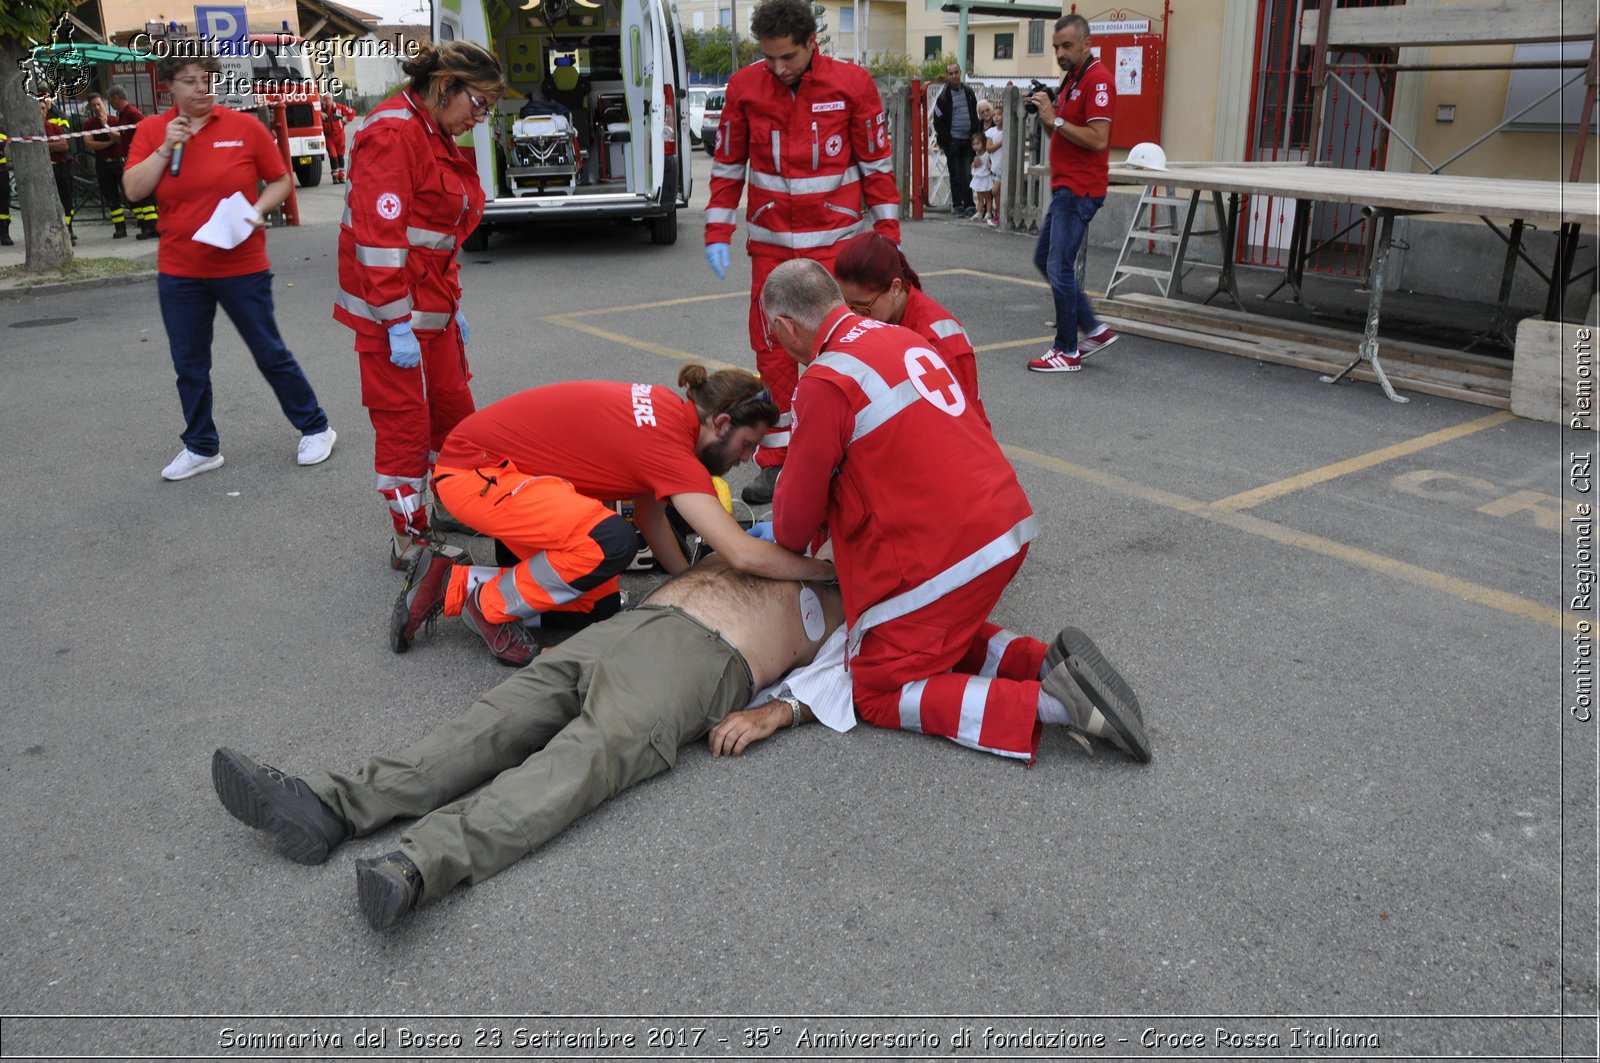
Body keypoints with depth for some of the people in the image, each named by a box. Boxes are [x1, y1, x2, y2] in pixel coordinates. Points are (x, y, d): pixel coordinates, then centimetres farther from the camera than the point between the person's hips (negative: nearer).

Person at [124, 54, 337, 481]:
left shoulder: (245, 126, -3)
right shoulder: (151, 131, 2)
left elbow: (280, 180, 3)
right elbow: (133, 190, -6)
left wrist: (258, 210, -13)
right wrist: (166, 147, -14)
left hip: (242, 267, -3)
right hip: (179, 273, 3)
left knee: (271, 354, 5)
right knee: (189, 365, 10)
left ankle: (315, 429, 20)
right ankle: (201, 448, 24)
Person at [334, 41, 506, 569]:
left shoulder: (437, 137, 15)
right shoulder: (393, 132, -16)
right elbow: (380, 235, -22)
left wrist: (451, 304, 20)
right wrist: (397, 323, -24)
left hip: (432, 304, 10)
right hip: (395, 310, -10)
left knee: (453, 409, 15)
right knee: (405, 423, -1)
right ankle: (410, 539, 11)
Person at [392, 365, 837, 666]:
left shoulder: (667, 410, -1)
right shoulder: (671, 446, -28)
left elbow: (649, 512, 8)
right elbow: (744, 555, -32)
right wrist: (829, 570, -20)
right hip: (473, 470, -9)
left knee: (600, 607, 4)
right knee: (611, 542, -31)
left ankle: (451, 585, 12)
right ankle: (491, 604, -7)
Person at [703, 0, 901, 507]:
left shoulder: (852, 84, -6)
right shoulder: (744, 86, -1)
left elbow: (876, 161, 1)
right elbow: (727, 165, 6)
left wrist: (888, 232, 1)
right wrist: (717, 233, 2)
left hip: (834, 241, -2)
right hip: (770, 243, 2)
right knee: (771, 348, 4)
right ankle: (775, 461, 14)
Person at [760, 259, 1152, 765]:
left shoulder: (824, 384, -14)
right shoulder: (901, 337, 12)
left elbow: (796, 522, -5)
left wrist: (783, 534, 20)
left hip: (941, 556, -9)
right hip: (1008, 526, 9)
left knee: (878, 694, 6)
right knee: (944, 639, 30)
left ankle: (1050, 702, -9)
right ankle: (1047, 662, 7)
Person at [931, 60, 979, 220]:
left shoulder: (969, 92, 10)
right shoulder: (944, 96, -3)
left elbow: (975, 116, 17)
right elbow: (938, 122, -4)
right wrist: (945, 142, -10)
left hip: (968, 141, 3)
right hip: (953, 140, -3)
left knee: (968, 175, 0)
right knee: (956, 175, 2)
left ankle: (969, 205, 2)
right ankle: (957, 205, 9)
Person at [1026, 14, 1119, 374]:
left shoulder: (1097, 79, -14)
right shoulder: (1071, 79, 16)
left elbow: (1098, 139, -22)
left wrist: (1055, 118, -19)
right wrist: (1046, 116, 1)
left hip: (1078, 191, -11)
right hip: (1064, 187, 11)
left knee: (1059, 267, -8)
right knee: (1044, 259, 15)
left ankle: (1068, 352, 1)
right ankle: (1094, 329, 20)